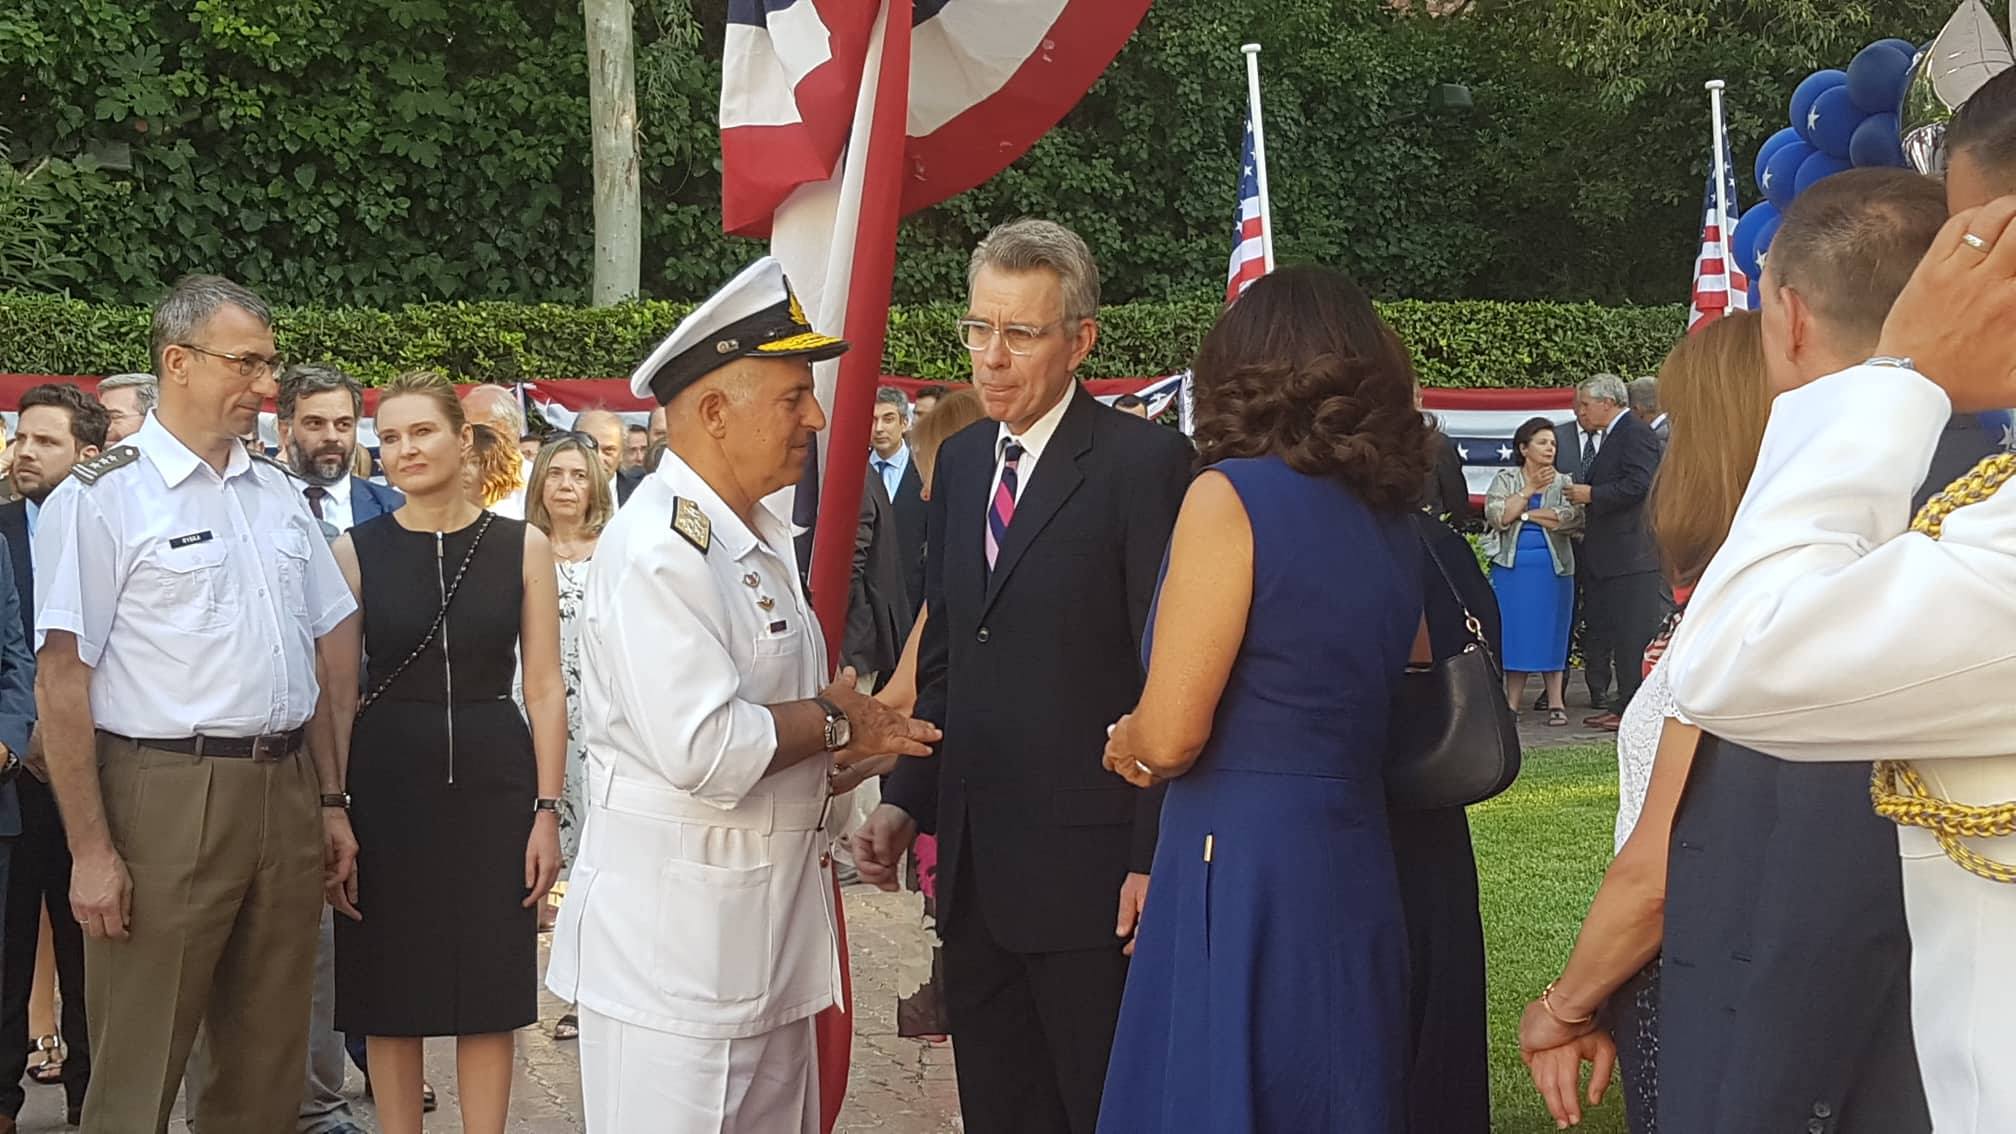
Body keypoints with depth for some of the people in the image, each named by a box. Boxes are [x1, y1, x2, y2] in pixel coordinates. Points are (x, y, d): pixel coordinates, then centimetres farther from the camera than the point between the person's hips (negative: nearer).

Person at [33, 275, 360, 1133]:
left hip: (285, 794, 6)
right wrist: (91, 850, -14)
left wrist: (330, 800, 12)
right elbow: (62, 680, -10)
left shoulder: (278, 493, 13)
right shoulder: (101, 498, -6)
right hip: (166, 797, -6)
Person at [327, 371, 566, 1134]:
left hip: (493, 781, 0)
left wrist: (548, 810, -5)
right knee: (391, 995, 8)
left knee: (489, 992, 7)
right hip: (386, 781, 0)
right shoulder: (355, 551, 1)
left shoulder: (522, 547, 1)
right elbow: (338, 693, 1)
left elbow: (545, 687, 1)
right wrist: (331, 819, -5)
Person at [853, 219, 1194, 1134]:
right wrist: (906, 801, 6)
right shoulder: (960, 460, 12)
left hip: (1089, 868, -7)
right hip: (972, 864, 7)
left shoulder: (1146, 463, -11)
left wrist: (1154, 860, -15)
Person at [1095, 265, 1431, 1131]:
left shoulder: (1233, 495, -11)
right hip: (1353, 873, 7)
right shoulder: (1393, 517, 9)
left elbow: (1170, 735, -14)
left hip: (1239, 872, -7)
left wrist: (1123, 746, 8)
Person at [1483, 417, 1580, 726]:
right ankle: (1512, 704, 3)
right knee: (1514, 631, -1)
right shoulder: (1505, 479, 7)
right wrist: (1529, 490, -12)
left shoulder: (1563, 483, 9)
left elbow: (1572, 518, -10)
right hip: (1512, 566, 0)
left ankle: (1556, 703, 1)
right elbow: (1496, 516, -9)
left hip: (1553, 568, 0)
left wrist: (1525, 515, -8)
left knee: (1551, 633, -1)